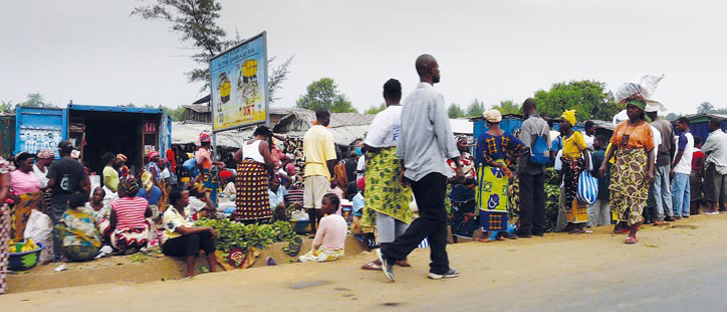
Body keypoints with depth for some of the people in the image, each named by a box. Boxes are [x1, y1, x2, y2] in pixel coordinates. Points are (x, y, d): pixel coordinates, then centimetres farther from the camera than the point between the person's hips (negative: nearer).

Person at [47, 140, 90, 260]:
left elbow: (51, 183, -15)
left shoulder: (55, 165, -8)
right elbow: (83, 185, -3)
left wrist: (48, 188, 6)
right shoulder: (79, 165, 1)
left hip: (58, 200, -3)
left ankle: (58, 255, 5)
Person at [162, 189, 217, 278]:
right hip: (170, 245, -7)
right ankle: (190, 274, -35)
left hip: (188, 241, 7)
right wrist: (207, 228, -29)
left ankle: (213, 269, -19)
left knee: (206, 234, -17)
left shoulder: (186, 209, 4)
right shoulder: (169, 214, -19)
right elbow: (185, 231, -32)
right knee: (193, 237, -34)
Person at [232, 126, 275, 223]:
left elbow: (236, 157, 24)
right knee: (257, 197, -6)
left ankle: (244, 219, 8)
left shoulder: (246, 143, 21)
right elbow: (269, 162, -6)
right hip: (256, 171, -7)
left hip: (242, 170, 7)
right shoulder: (263, 143, -1)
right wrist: (271, 174, 6)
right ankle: (256, 219, -10)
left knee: (245, 196, 7)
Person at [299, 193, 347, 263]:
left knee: (301, 258, 7)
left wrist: (313, 250, 8)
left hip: (326, 254, -8)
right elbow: (343, 242, 10)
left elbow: (316, 243, -13)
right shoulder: (342, 219, 1)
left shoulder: (325, 220, -19)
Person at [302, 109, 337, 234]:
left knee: (310, 201, 7)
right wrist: (332, 176, -7)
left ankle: (313, 230, 12)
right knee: (320, 202, -4)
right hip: (321, 171, -6)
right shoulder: (326, 133, -8)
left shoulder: (307, 133, 13)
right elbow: (330, 159, -12)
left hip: (309, 171, 7)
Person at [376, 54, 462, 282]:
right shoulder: (434, 97, -9)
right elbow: (444, 132, -13)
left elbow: (402, 134, 16)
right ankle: (390, 254, -11)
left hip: (414, 168, 9)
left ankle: (440, 267, 13)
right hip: (432, 167, -9)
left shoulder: (409, 99, 15)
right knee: (431, 216, -4)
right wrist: (457, 161, -9)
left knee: (436, 217, 12)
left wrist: (403, 165, 20)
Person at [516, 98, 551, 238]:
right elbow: (549, 146, 12)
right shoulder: (545, 124, 11)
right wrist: (544, 160, 17)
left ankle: (525, 229, -4)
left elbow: (525, 146, -17)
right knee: (539, 196, 10)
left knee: (526, 197, -5)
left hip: (528, 165, -7)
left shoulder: (527, 123, -11)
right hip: (541, 167, 7)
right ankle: (539, 228, 16)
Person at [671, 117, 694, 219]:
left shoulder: (683, 136, -13)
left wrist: (673, 167, -15)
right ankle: (685, 212, 15)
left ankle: (677, 214, -7)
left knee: (677, 191, -8)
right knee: (686, 191, 11)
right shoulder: (690, 136, 17)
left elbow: (680, 153, -17)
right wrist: (674, 163, 18)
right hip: (687, 168, 10)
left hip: (680, 169, -10)